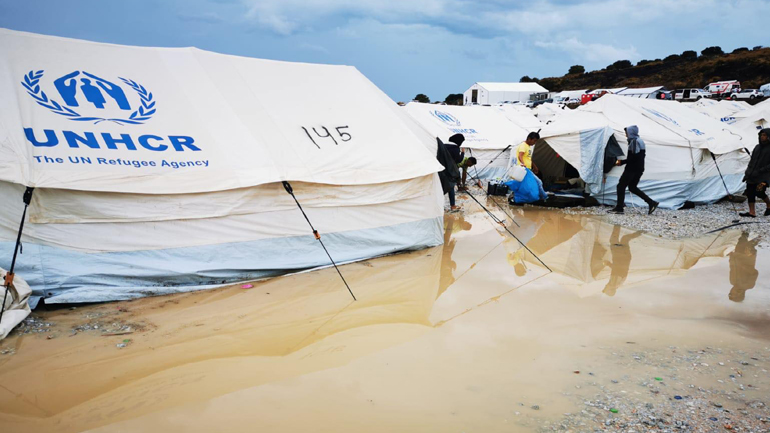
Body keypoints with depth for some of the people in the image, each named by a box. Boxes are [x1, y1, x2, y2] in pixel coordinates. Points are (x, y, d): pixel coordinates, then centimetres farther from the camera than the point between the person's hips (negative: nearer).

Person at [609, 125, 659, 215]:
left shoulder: (634, 142, -14)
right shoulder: (640, 141, 17)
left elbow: (633, 157, -21)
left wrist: (621, 162, -14)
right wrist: (623, 161, 14)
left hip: (632, 169, -10)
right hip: (639, 169, 10)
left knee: (621, 186, -3)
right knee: (632, 187, 16)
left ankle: (619, 208, -4)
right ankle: (651, 202, 11)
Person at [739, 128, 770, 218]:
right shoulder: (757, 147, 12)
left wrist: (760, 171, -19)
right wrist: (748, 173, 13)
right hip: (752, 176, 6)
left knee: (759, 192, -10)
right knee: (750, 193, 0)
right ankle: (752, 212, 4)